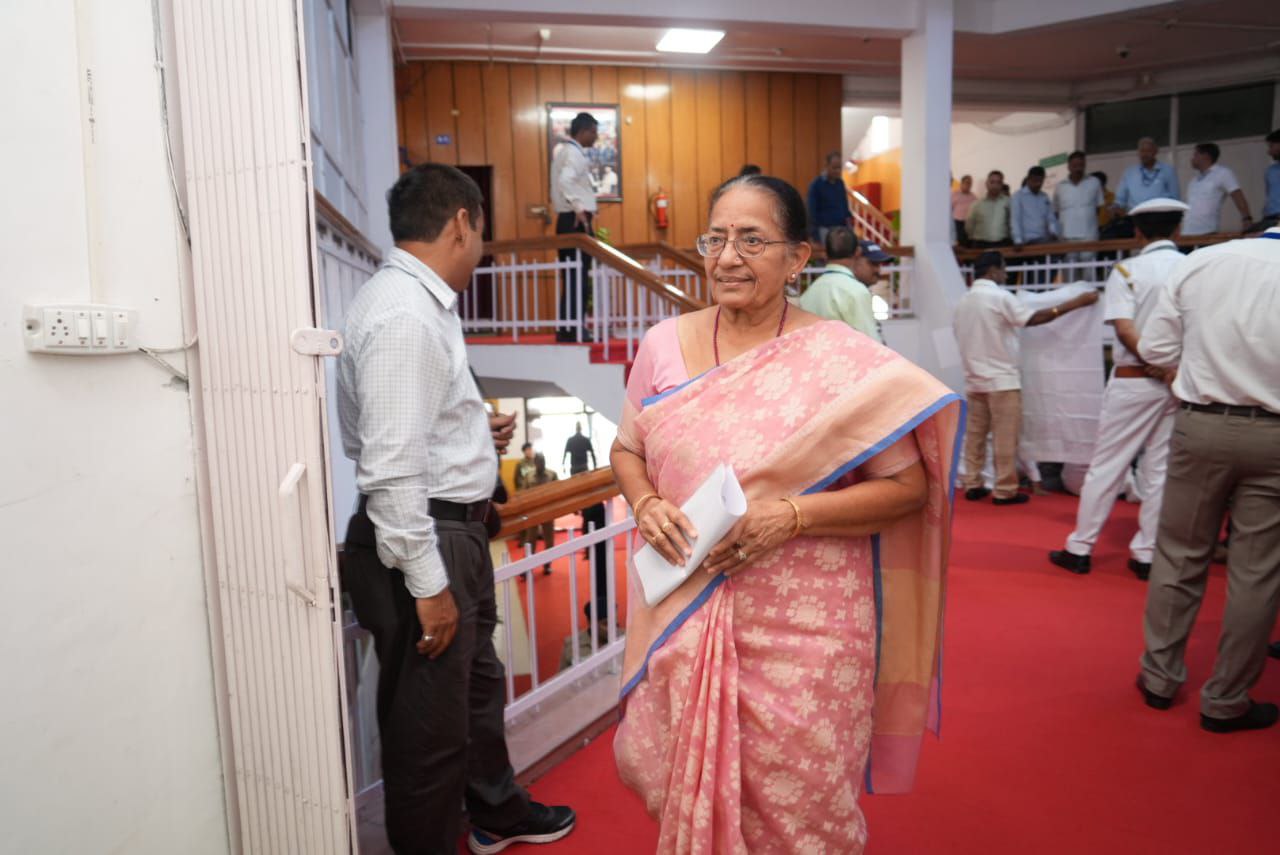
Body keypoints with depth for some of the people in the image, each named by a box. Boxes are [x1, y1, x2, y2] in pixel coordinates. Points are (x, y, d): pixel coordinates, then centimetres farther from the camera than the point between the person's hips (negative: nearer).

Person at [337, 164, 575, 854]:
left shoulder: (418, 301, 10)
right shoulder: (403, 316, -22)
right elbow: (389, 468, -26)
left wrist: (474, 436, 17)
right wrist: (428, 584, -23)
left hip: (454, 530, 11)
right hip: (424, 541, -11)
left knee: (477, 682, 27)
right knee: (429, 723, 7)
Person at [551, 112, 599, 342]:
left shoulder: (563, 150, 18)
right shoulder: (574, 153, -11)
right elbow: (565, 181, -28)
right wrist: (579, 208, -31)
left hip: (569, 219, 10)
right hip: (576, 220, -10)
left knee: (572, 277, 11)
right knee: (579, 278, -7)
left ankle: (567, 329, 14)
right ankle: (572, 330, -4)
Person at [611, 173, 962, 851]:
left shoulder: (841, 359, -8)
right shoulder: (663, 345, 3)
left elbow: (907, 486, -6)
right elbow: (627, 451, 14)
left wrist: (793, 516, -19)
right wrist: (646, 503, -7)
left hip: (802, 632, -3)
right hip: (682, 621, 4)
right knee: (682, 788, 18)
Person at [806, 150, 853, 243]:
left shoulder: (840, 183, 8)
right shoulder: (816, 185, -9)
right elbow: (812, 212, -9)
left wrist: (848, 217, 0)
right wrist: (815, 236, -11)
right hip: (825, 229, -6)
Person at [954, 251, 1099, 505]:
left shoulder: (963, 301, 11)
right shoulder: (999, 297, -12)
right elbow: (1034, 318, -16)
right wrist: (1076, 303, -13)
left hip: (974, 379, 7)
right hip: (1001, 379, -7)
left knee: (975, 434, 11)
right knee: (1005, 438, -1)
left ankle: (971, 484, 13)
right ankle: (1005, 491, 2)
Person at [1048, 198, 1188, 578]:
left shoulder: (1127, 270, -5)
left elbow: (1125, 329, -16)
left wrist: (1158, 368, -13)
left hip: (1134, 380, -3)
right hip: (1181, 383, 3)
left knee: (1106, 466, 3)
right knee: (1161, 470, 9)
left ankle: (1080, 549, 8)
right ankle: (1147, 554, 13)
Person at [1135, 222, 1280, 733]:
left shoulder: (1201, 261, 0)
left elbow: (1155, 349, 1)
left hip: (1201, 424, 2)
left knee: (1179, 556, 15)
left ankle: (1159, 677, 24)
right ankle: (1226, 701, 18)